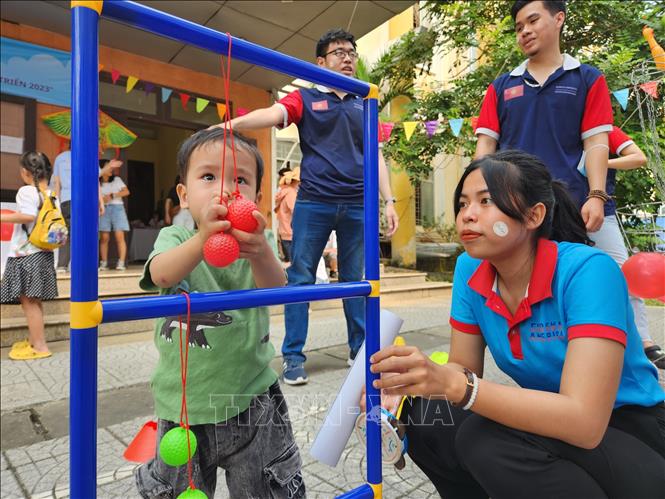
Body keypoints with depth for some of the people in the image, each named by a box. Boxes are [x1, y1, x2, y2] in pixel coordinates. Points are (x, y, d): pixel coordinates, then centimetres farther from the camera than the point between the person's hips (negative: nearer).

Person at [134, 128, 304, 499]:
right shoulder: (176, 236, -6)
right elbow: (161, 275, -28)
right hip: (182, 402, 1)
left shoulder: (259, 241, -6)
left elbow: (276, 288, -25)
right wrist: (202, 240, -48)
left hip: (251, 397, 0)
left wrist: (260, 252, -48)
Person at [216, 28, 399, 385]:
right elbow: (272, 114, -11)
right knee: (301, 278, 0)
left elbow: (375, 156, 15)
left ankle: (360, 349, 23)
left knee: (354, 279, 10)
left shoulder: (364, 106, 18)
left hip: (357, 205, 3)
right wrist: (232, 123, -31)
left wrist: (388, 201, 6)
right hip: (313, 202, -2)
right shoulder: (305, 98, 8)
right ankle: (293, 356, 10)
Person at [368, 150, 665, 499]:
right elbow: (463, 367, -4)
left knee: (486, 438, -29)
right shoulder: (469, 270, -8)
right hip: (549, 424, 5)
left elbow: (584, 422, -33)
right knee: (422, 416, -14)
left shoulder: (587, 271, -26)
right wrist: (412, 377, -24)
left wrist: (455, 385, -42)